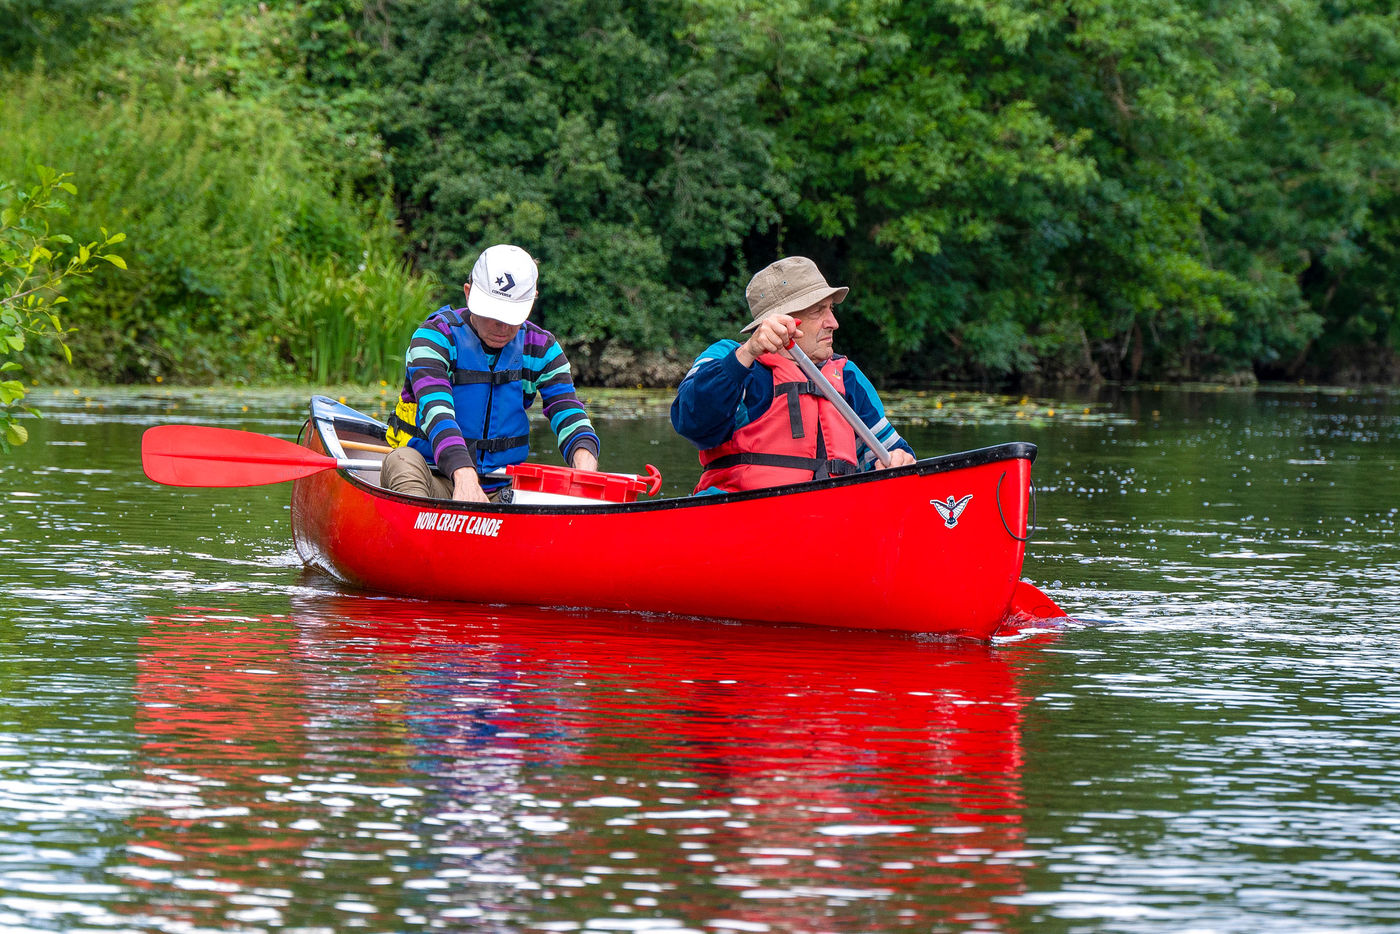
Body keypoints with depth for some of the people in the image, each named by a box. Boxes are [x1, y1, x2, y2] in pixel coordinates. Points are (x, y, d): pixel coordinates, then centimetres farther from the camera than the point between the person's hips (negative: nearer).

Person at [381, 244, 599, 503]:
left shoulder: (541, 348, 6)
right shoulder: (435, 337, -9)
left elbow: (570, 415, -6)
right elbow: (436, 413, -26)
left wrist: (586, 472, -32)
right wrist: (465, 479, -46)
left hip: (500, 490, 4)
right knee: (402, 461, -37)